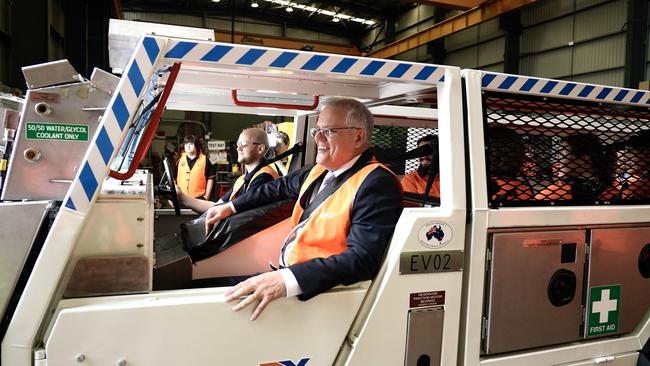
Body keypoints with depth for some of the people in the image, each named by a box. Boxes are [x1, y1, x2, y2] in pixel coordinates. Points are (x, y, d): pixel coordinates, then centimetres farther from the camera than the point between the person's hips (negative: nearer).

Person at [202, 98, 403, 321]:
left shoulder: (377, 185, -19)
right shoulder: (319, 171, 7)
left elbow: (362, 259, -29)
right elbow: (280, 187, 27)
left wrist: (287, 280, -38)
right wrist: (231, 207, 27)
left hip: (317, 291, -8)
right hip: (285, 275, 8)